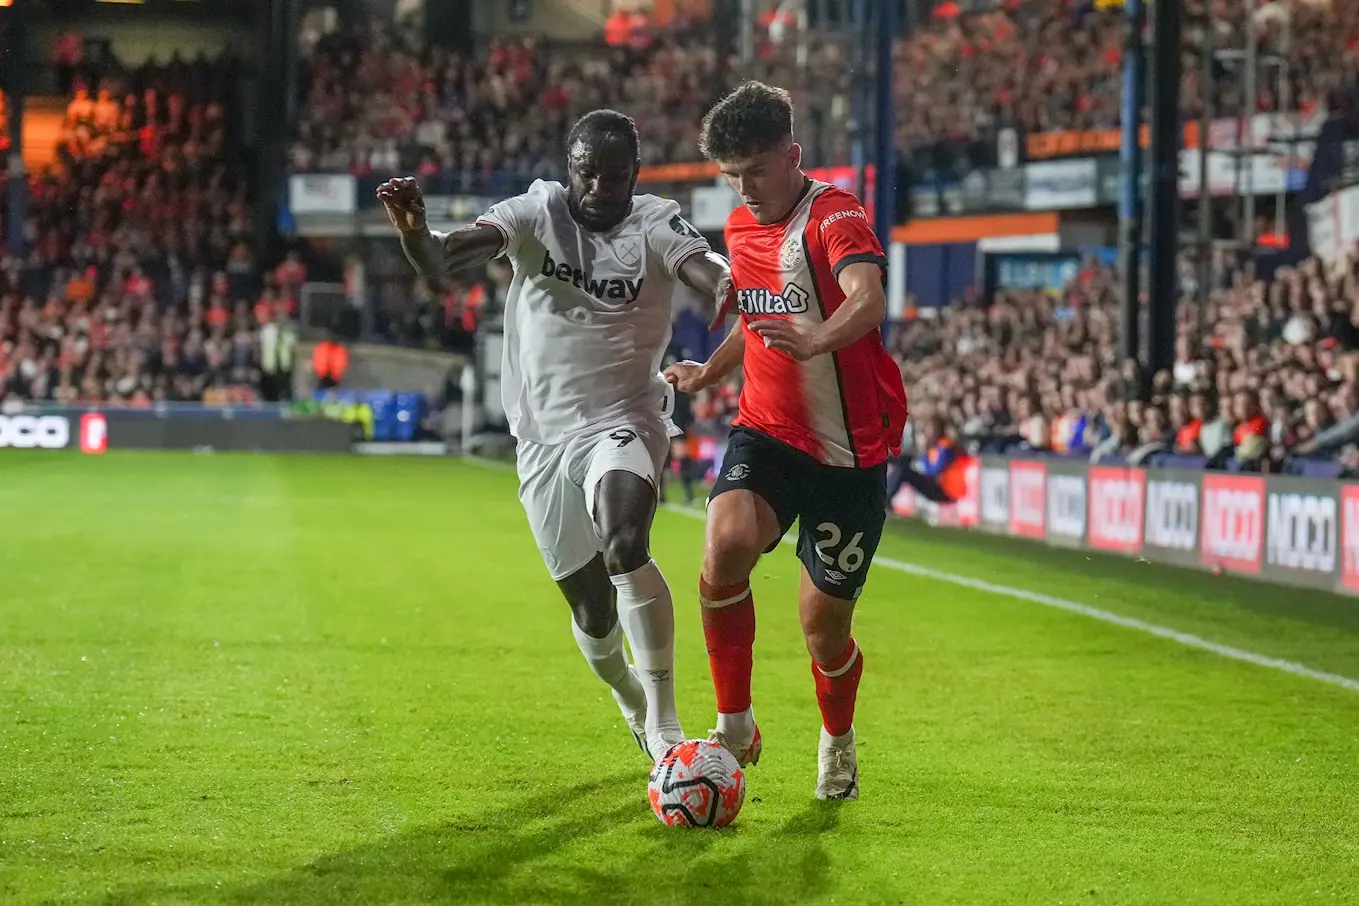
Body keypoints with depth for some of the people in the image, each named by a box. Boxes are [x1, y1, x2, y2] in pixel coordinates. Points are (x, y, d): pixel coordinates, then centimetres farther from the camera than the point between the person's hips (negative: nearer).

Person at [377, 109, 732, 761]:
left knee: (625, 543, -33)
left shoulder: (656, 226, -7)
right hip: (544, 435, 2)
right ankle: (631, 703, 42)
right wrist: (414, 230, -43)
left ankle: (664, 723, -29)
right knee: (594, 612, 8)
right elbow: (441, 261, -19)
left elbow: (712, 277, -27)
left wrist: (737, 289, -52)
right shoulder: (536, 214, -5)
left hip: (624, 422, -2)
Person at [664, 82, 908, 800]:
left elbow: (868, 300, -36)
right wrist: (708, 372, 25)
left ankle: (837, 743, 38)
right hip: (767, 432, 4)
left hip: (851, 450, -4)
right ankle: (734, 726, -12)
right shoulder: (740, 228, 8)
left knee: (824, 626, 4)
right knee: (727, 541, -28)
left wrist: (818, 340, -55)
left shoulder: (834, 215, -15)